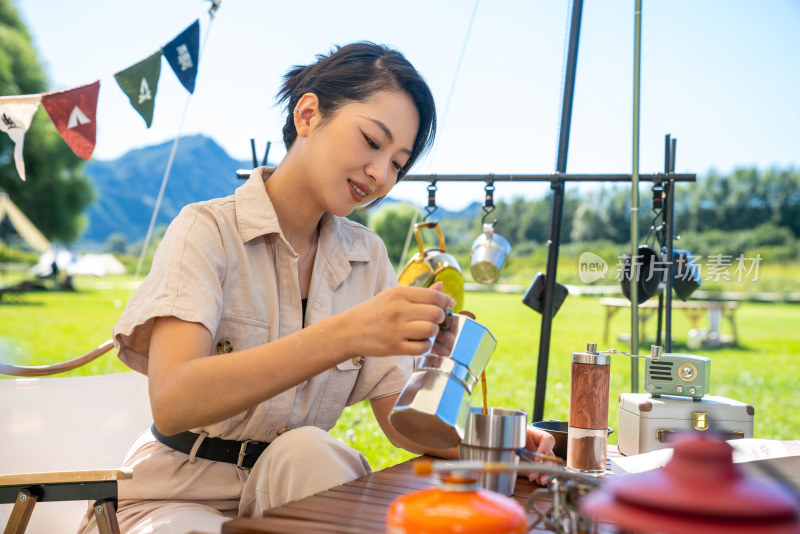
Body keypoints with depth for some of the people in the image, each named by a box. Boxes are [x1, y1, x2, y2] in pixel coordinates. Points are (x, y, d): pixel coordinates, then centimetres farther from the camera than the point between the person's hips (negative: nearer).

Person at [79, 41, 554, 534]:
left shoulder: (368, 256, 4)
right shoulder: (207, 231, -12)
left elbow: (400, 413, 0)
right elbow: (172, 403, -29)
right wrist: (345, 335, -39)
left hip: (293, 486, 4)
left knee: (304, 449, -31)